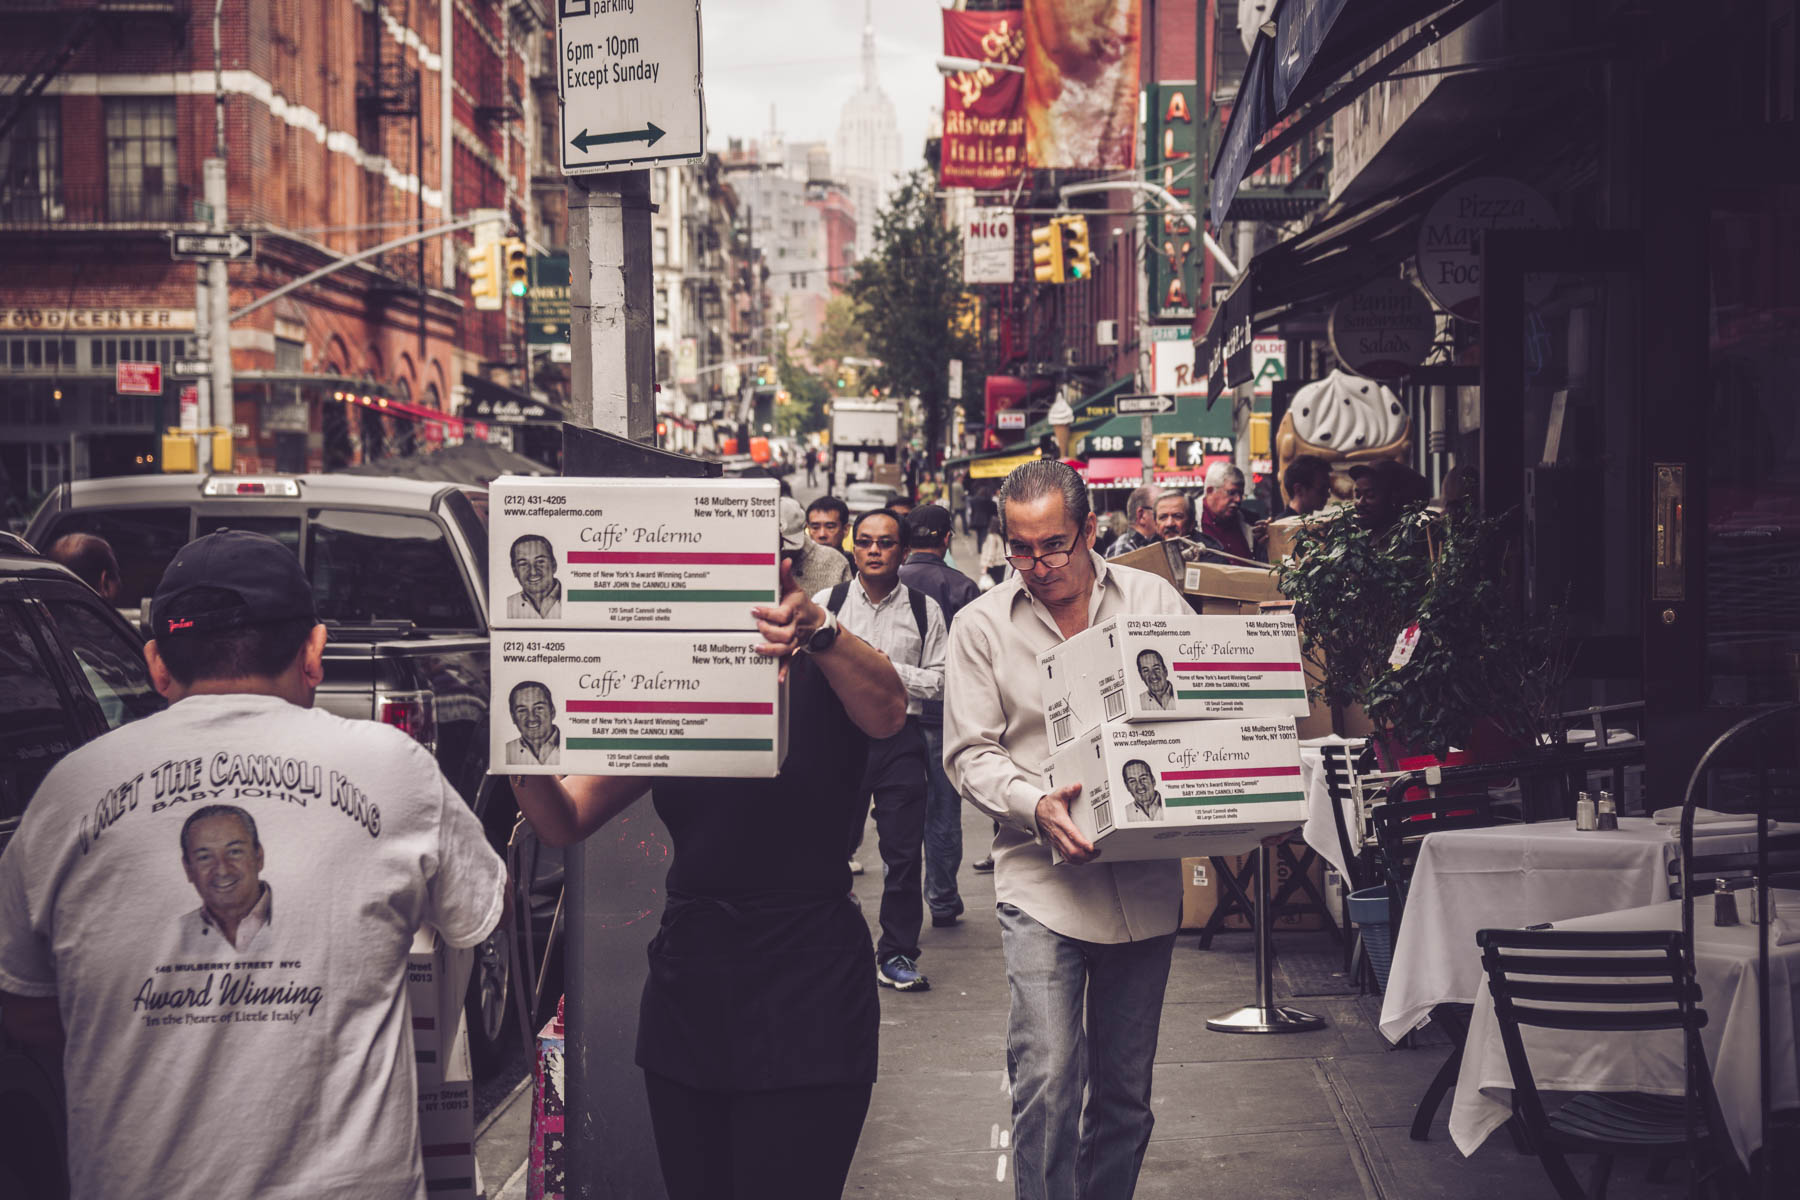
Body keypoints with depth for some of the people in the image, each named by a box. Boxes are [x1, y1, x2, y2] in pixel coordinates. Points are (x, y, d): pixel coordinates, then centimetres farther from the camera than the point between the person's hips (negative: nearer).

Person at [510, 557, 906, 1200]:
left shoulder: (825, 682, -1)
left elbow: (887, 711, -25)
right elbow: (565, 822, 7)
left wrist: (820, 630, -43)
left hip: (806, 1003, -4)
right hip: (688, 996, 4)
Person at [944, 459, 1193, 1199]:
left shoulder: (1153, 601, 6)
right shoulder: (981, 626, 4)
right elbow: (970, 751, 1)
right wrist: (1034, 805, -17)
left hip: (1144, 879, 2)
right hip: (1042, 880, -2)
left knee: (1125, 1088, 10)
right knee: (1047, 1080, -13)